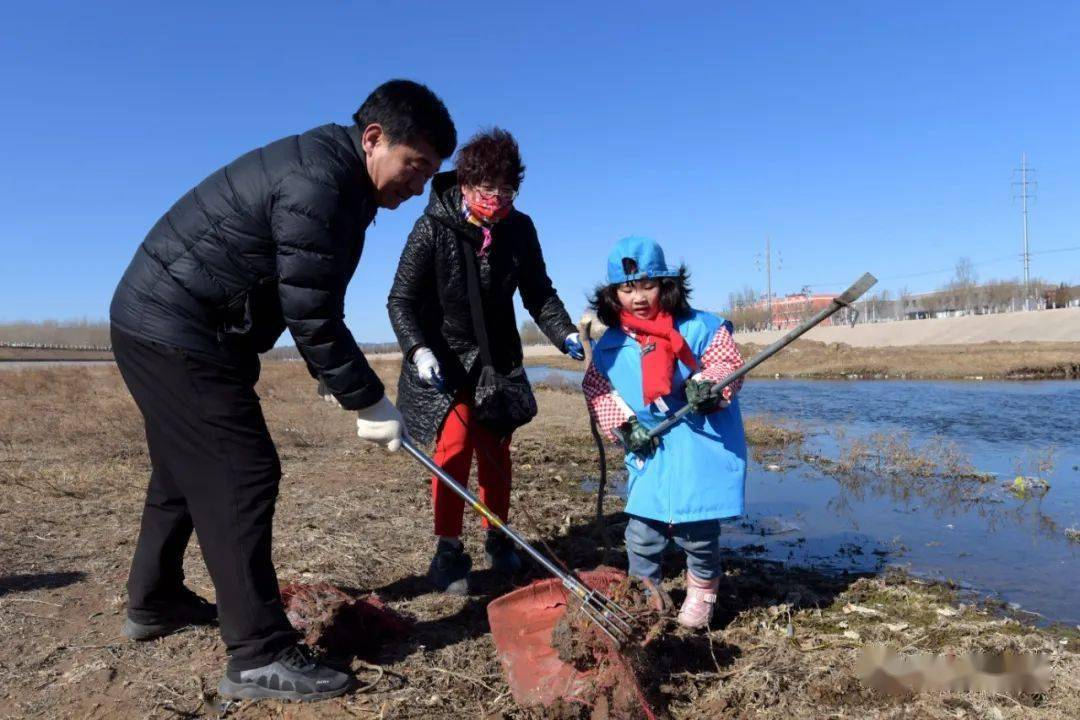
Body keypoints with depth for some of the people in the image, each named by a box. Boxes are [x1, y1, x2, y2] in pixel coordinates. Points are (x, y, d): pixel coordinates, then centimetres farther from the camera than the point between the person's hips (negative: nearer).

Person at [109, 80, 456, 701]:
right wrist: (368, 401, -17)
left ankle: (155, 602, 38)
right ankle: (261, 656, -3)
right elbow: (312, 315, -24)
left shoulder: (334, 178, 10)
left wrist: (340, 379, 14)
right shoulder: (315, 183, -23)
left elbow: (311, 303, 15)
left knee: (188, 470, 20)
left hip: (160, 326, 11)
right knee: (243, 476, -10)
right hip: (179, 334, -11)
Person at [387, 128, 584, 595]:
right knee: (454, 445, -12)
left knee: (496, 451, 8)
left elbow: (538, 293, 0)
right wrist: (418, 350, -33)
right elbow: (400, 300, -17)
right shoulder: (433, 228, -19)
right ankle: (448, 552, 1)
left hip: (497, 357, 4)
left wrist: (564, 333, -16)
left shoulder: (520, 229, -9)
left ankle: (497, 539, 25)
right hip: (442, 357, -3)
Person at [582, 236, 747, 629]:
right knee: (641, 531, 5)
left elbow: (729, 365, -3)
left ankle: (703, 590, 30)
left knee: (696, 530, 2)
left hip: (703, 447, -3)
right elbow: (596, 390, 11)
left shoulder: (699, 328, -6)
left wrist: (706, 385, -23)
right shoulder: (609, 346, 2)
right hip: (650, 452, 3)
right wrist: (623, 424, -2)